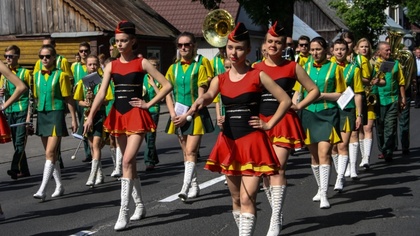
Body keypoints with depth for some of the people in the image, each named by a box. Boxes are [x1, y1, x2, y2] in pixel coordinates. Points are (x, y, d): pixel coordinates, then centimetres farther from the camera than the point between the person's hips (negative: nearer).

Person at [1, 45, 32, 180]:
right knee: (16, 143, 8)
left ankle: (15, 168, -20)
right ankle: (24, 171, 14)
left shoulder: (25, 72, -2)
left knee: (20, 142, -12)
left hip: (22, 111, -6)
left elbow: (31, 95, -4)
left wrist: (29, 115, -11)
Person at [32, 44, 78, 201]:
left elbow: (68, 98, -4)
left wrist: (74, 119, -5)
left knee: (50, 153, -12)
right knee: (50, 154, 12)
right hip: (42, 115, 6)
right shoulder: (37, 75, 9)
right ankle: (59, 186, 24)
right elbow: (35, 97, 15)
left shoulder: (61, 75, -6)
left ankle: (42, 190, -14)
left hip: (56, 115, -6)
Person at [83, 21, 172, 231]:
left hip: (136, 116, -5)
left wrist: (149, 104, -9)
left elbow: (167, 85, -6)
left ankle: (123, 211, -13)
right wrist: (91, 116, -16)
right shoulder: (111, 66, 6)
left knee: (127, 161, -15)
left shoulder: (142, 63, -4)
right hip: (118, 116, 5)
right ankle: (140, 206, 27)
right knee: (130, 162, 13)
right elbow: (101, 93, -4)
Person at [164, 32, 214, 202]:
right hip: (179, 115, 5)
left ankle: (185, 188, -19)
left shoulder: (199, 67, -4)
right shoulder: (173, 68, 8)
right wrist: (173, 114, -8)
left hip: (195, 114, -5)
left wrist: (187, 116, -16)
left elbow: (201, 97, -9)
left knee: (191, 151, -12)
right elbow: (168, 94, 7)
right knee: (186, 152, 9)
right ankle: (194, 186, 19)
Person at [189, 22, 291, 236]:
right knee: (236, 198, 14)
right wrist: (199, 102, -38)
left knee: (247, 198, -10)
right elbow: (208, 95, -16)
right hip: (228, 142, 5)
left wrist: (268, 125, -6)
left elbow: (286, 100, 0)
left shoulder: (258, 76, -4)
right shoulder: (220, 79, 5)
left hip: (252, 142, -5)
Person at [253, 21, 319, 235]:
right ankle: (277, 212, 24)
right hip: (261, 123, 3)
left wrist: (298, 106, -3)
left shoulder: (292, 67, 1)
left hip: (283, 122, -3)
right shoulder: (255, 68, 5)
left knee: (278, 169, -13)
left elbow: (314, 90, 8)